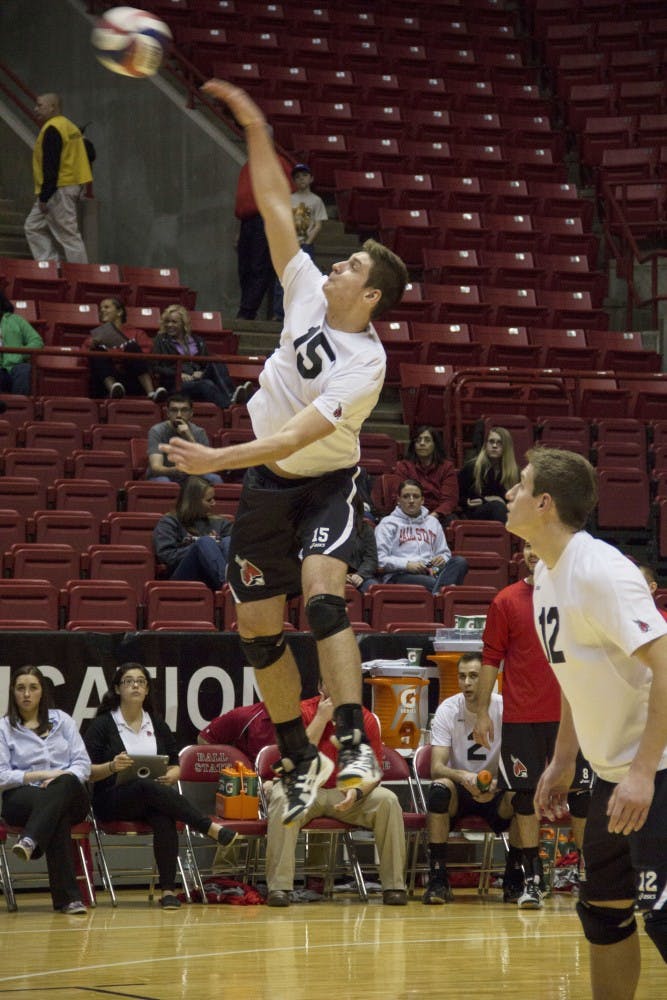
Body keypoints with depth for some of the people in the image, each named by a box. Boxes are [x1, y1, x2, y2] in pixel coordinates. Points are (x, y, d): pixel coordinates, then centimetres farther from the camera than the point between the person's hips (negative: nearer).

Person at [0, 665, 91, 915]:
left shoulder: (62, 720, 17)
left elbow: (83, 764, 9)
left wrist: (60, 778, -13)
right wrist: (41, 775, -14)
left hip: (69, 794, 2)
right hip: (23, 798, -2)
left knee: (64, 785, -38)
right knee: (58, 815, -39)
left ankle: (30, 842, -57)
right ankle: (67, 896, -47)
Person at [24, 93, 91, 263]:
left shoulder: (52, 129, -14)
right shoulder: (68, 126, 18)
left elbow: (50, 166, -20)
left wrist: (44, 196, -20)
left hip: (59, 190, -11)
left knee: (68, 235, -8)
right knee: (34, 227, 14)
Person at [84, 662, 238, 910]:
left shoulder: (157, 725, 17)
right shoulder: (102, 725, 5)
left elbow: (175, 767, 17)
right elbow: (87, 772, -1)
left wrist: (170, 777, -6)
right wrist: (112, 767, -20)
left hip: (154, 797, 3)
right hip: (112, 801, -3)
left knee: (164, 818, -35)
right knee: (147, 787, -38)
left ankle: (168, 890, -37)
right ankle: (211, 829, -35)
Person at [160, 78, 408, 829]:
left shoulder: (366, 365, -22)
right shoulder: (309, 292, -5)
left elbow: (300, 435, -30)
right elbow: (275, 206, -1)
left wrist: (219, 458, -37)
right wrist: (255, 129, -6)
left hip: (324, 484, -6)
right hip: (266, 484, 6)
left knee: (322, 597, -29)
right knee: (257, 629, 5)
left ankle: (354, 744, -33)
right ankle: (300, 761, 18)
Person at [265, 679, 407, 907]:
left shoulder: (366, 719, 0)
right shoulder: (302, 712, -6)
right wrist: (321, 718, -19)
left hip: (349, 793, 2)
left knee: (387, 800, -24)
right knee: (282, 799, -35)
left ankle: (394, 886, -16)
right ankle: (279, 886, -34)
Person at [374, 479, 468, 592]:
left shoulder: (432, 522, 28)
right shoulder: (388, 524, 13)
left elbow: (444, 553, 27)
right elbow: (380, 559, 1)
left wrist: (442, 559, 1)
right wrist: (407, 564, -14)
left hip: (430, 573, 5)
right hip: (400, 576, -4)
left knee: (460, 561, -28)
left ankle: (437, 592, -54)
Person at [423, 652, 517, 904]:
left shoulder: (505, 709, -10)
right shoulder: (447, 710, -10)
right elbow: (436, 767, -18)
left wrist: (497, 782, -37)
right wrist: (462, 776, -41)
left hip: (496, 791, 0)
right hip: (459, 791, 0)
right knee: (439, 789, -34)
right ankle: (438, 879, -29)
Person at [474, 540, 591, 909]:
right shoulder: (506, 600, 3)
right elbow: (491, 658, 4)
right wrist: (482, 711, 0)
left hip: (572, 714, 0)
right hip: (522, 716, 0)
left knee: (581, 795, 2)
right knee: (526, 796, 2)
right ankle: (530, 879, 8)